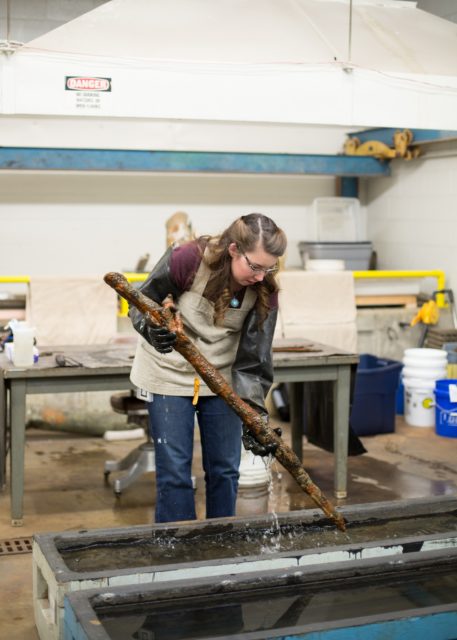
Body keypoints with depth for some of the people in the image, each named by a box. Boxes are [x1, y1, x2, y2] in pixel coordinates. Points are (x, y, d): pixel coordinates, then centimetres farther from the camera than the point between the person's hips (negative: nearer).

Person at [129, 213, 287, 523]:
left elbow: (254, 361, -15)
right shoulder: (186, 259, -25)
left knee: (225, 468, 7)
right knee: (174, 469, -2)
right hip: (170, 372, -3)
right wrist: (152, 330, -35)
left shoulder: (264, 292, -16)